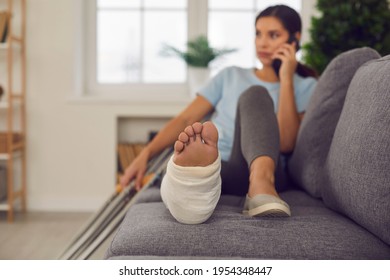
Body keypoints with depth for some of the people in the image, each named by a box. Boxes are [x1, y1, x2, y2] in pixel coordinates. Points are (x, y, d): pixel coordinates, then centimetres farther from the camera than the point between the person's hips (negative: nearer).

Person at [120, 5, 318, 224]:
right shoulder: (231, 76, 27)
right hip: (218, 168, 2)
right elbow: (185, 119, 16)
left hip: (259, 169, -2)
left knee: (255, 95, -27)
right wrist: (145, 155, 2)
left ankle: (260, 186, -53)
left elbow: (286, 143, 0)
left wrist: (286, 79, 1)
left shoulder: (305, 86, 18)